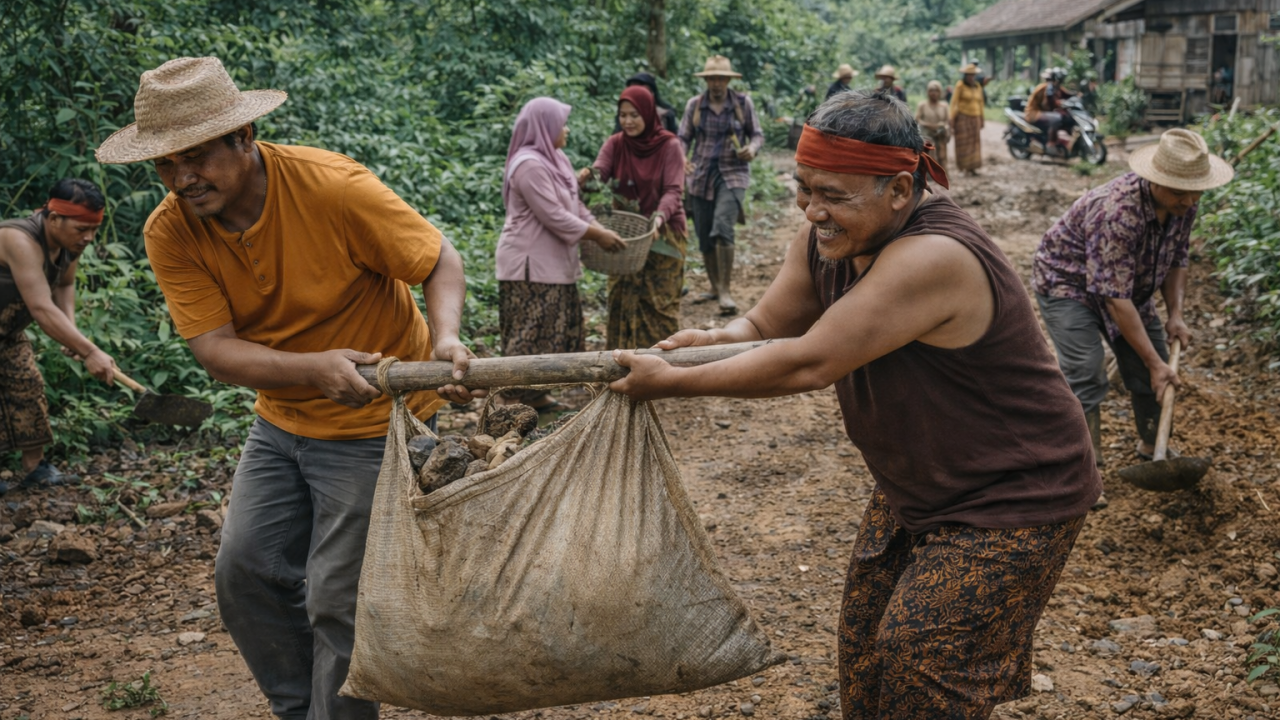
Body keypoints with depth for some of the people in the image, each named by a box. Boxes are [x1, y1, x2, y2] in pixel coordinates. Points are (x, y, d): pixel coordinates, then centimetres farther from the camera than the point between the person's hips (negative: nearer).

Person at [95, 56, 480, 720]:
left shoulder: (334, 187, -25)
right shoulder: (169, 233, -12)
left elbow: (440, 261, -17)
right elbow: (214, 348, -19)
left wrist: (444, 339, -38)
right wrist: (316, 368, -38)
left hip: (376, 421, -5)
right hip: (282, 421, 6)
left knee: (337, 602, -3)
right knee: (244, 574, 10)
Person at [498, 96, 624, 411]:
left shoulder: (553, 158, 11)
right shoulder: (529, 165, -19)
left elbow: (572, 204, 18)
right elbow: (554, 216, -22)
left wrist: (598, 227, 7)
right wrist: (596, 236, -15)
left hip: (552, 261, 10)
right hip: (530, 263, -10)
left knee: (554, 330, 13)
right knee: (530, 331, -6)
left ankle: (535, 394, 20)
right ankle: (515, 398, 1)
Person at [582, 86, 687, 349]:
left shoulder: (669, 146, -7)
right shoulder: (614, 144, 3)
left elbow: (673, 190, -14)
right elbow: (598, 174, -13)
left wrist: (659, 217, -33)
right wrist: (586, 177, -37)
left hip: (663, 235, -3)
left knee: (659, 303, -2)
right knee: (623, 302, 3)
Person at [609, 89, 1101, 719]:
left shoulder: (930, 258, -34)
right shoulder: (826, 240, -6)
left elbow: (808, 364, -34)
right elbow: (766, 326, 1)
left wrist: (673, 382, -26)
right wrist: (714, 340, -24)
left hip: (1009, 502, -8)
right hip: (916, 490, 9)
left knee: (918, 668, -6)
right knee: (864, 641, 15)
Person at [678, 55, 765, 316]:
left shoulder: (743, 103, 1)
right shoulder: (694, 105, 3)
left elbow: (757, 135, 8)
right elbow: (683, 138, 4)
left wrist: (753, 148, -15)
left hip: (732, 173, -3)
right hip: (701, 176, 3)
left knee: (722, 228, -23)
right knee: (705, 238, 9)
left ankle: (725, 291, -15)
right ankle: (715, 287, 28)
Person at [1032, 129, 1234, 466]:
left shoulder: (1184, 204, -15)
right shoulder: (1118, 213, -39)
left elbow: (1175, 260, 3)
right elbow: (1115, 298, -36)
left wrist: (1176, 314, -11)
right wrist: (1154, 362, -32)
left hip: (1128, 282, 7)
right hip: (1068, 281, -7)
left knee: (1151, 372, 7)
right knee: (1086, 377, -20)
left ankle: (1152, 448, 29)